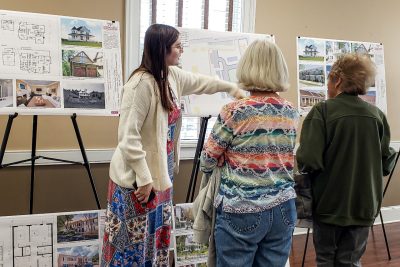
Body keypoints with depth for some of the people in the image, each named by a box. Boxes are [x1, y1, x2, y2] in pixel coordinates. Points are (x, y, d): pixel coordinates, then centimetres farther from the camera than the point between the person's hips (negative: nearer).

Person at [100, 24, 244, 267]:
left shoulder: (173, 75, 3)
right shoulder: (141, 83, -23)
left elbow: (200, 82, 25)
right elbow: (128, 137, -25)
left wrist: (231, 87, 29)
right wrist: (144, 178, -23)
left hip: (161, 174, 9)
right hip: (138, 179, -8)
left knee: (157, 242, 18)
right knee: (133, 245, 5)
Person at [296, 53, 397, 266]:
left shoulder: (322, 111, -14)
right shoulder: (377, 115, -2)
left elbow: (309, 161, -20)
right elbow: (386, 163, 4)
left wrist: (299, 160, 1)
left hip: (330, 203, -3)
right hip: (364, 204, 3)